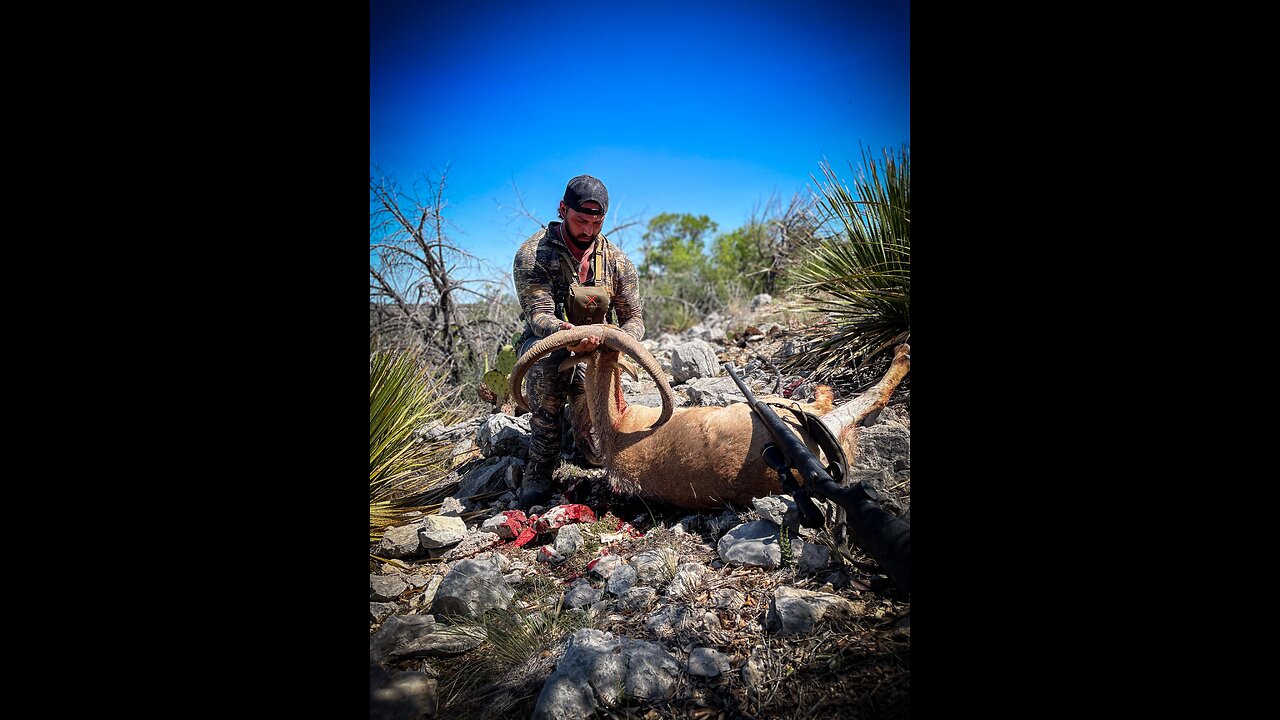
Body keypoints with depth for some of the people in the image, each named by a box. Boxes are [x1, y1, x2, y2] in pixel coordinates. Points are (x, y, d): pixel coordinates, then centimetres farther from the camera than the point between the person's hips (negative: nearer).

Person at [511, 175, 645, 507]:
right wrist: (564, 332, -50)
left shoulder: (617, 261, -3)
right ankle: (540, 466, -26)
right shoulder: (533, 255, -15)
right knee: (548, 358, -41)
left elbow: (633, 318, -3)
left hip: (595, 353, 2)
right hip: (544, 343, -2)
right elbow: (538, 313, -25)